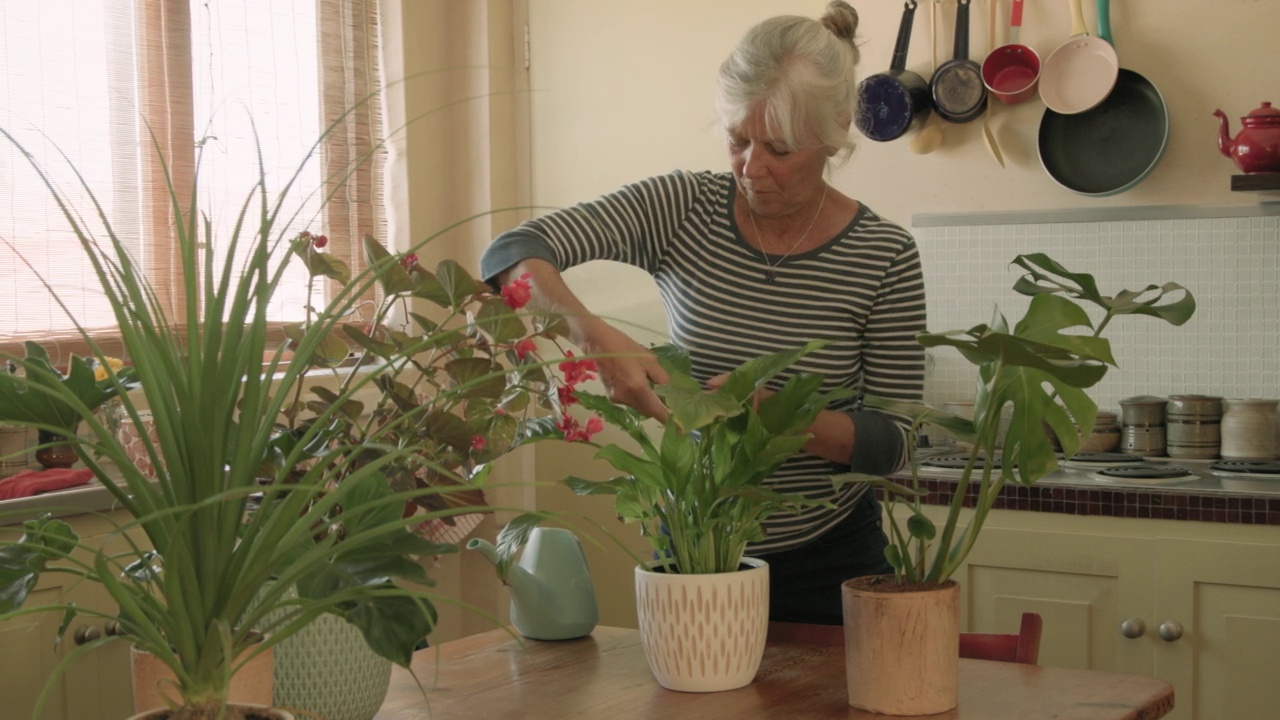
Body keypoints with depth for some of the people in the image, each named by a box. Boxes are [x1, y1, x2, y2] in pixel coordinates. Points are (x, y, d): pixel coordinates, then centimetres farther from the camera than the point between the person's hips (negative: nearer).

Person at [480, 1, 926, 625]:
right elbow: (512, 253, -20)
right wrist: (594, 336, -38)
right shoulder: (683, 209, -11)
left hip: (829, 565, -1)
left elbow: (891, 444, -12)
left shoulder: (885, 256, -13)